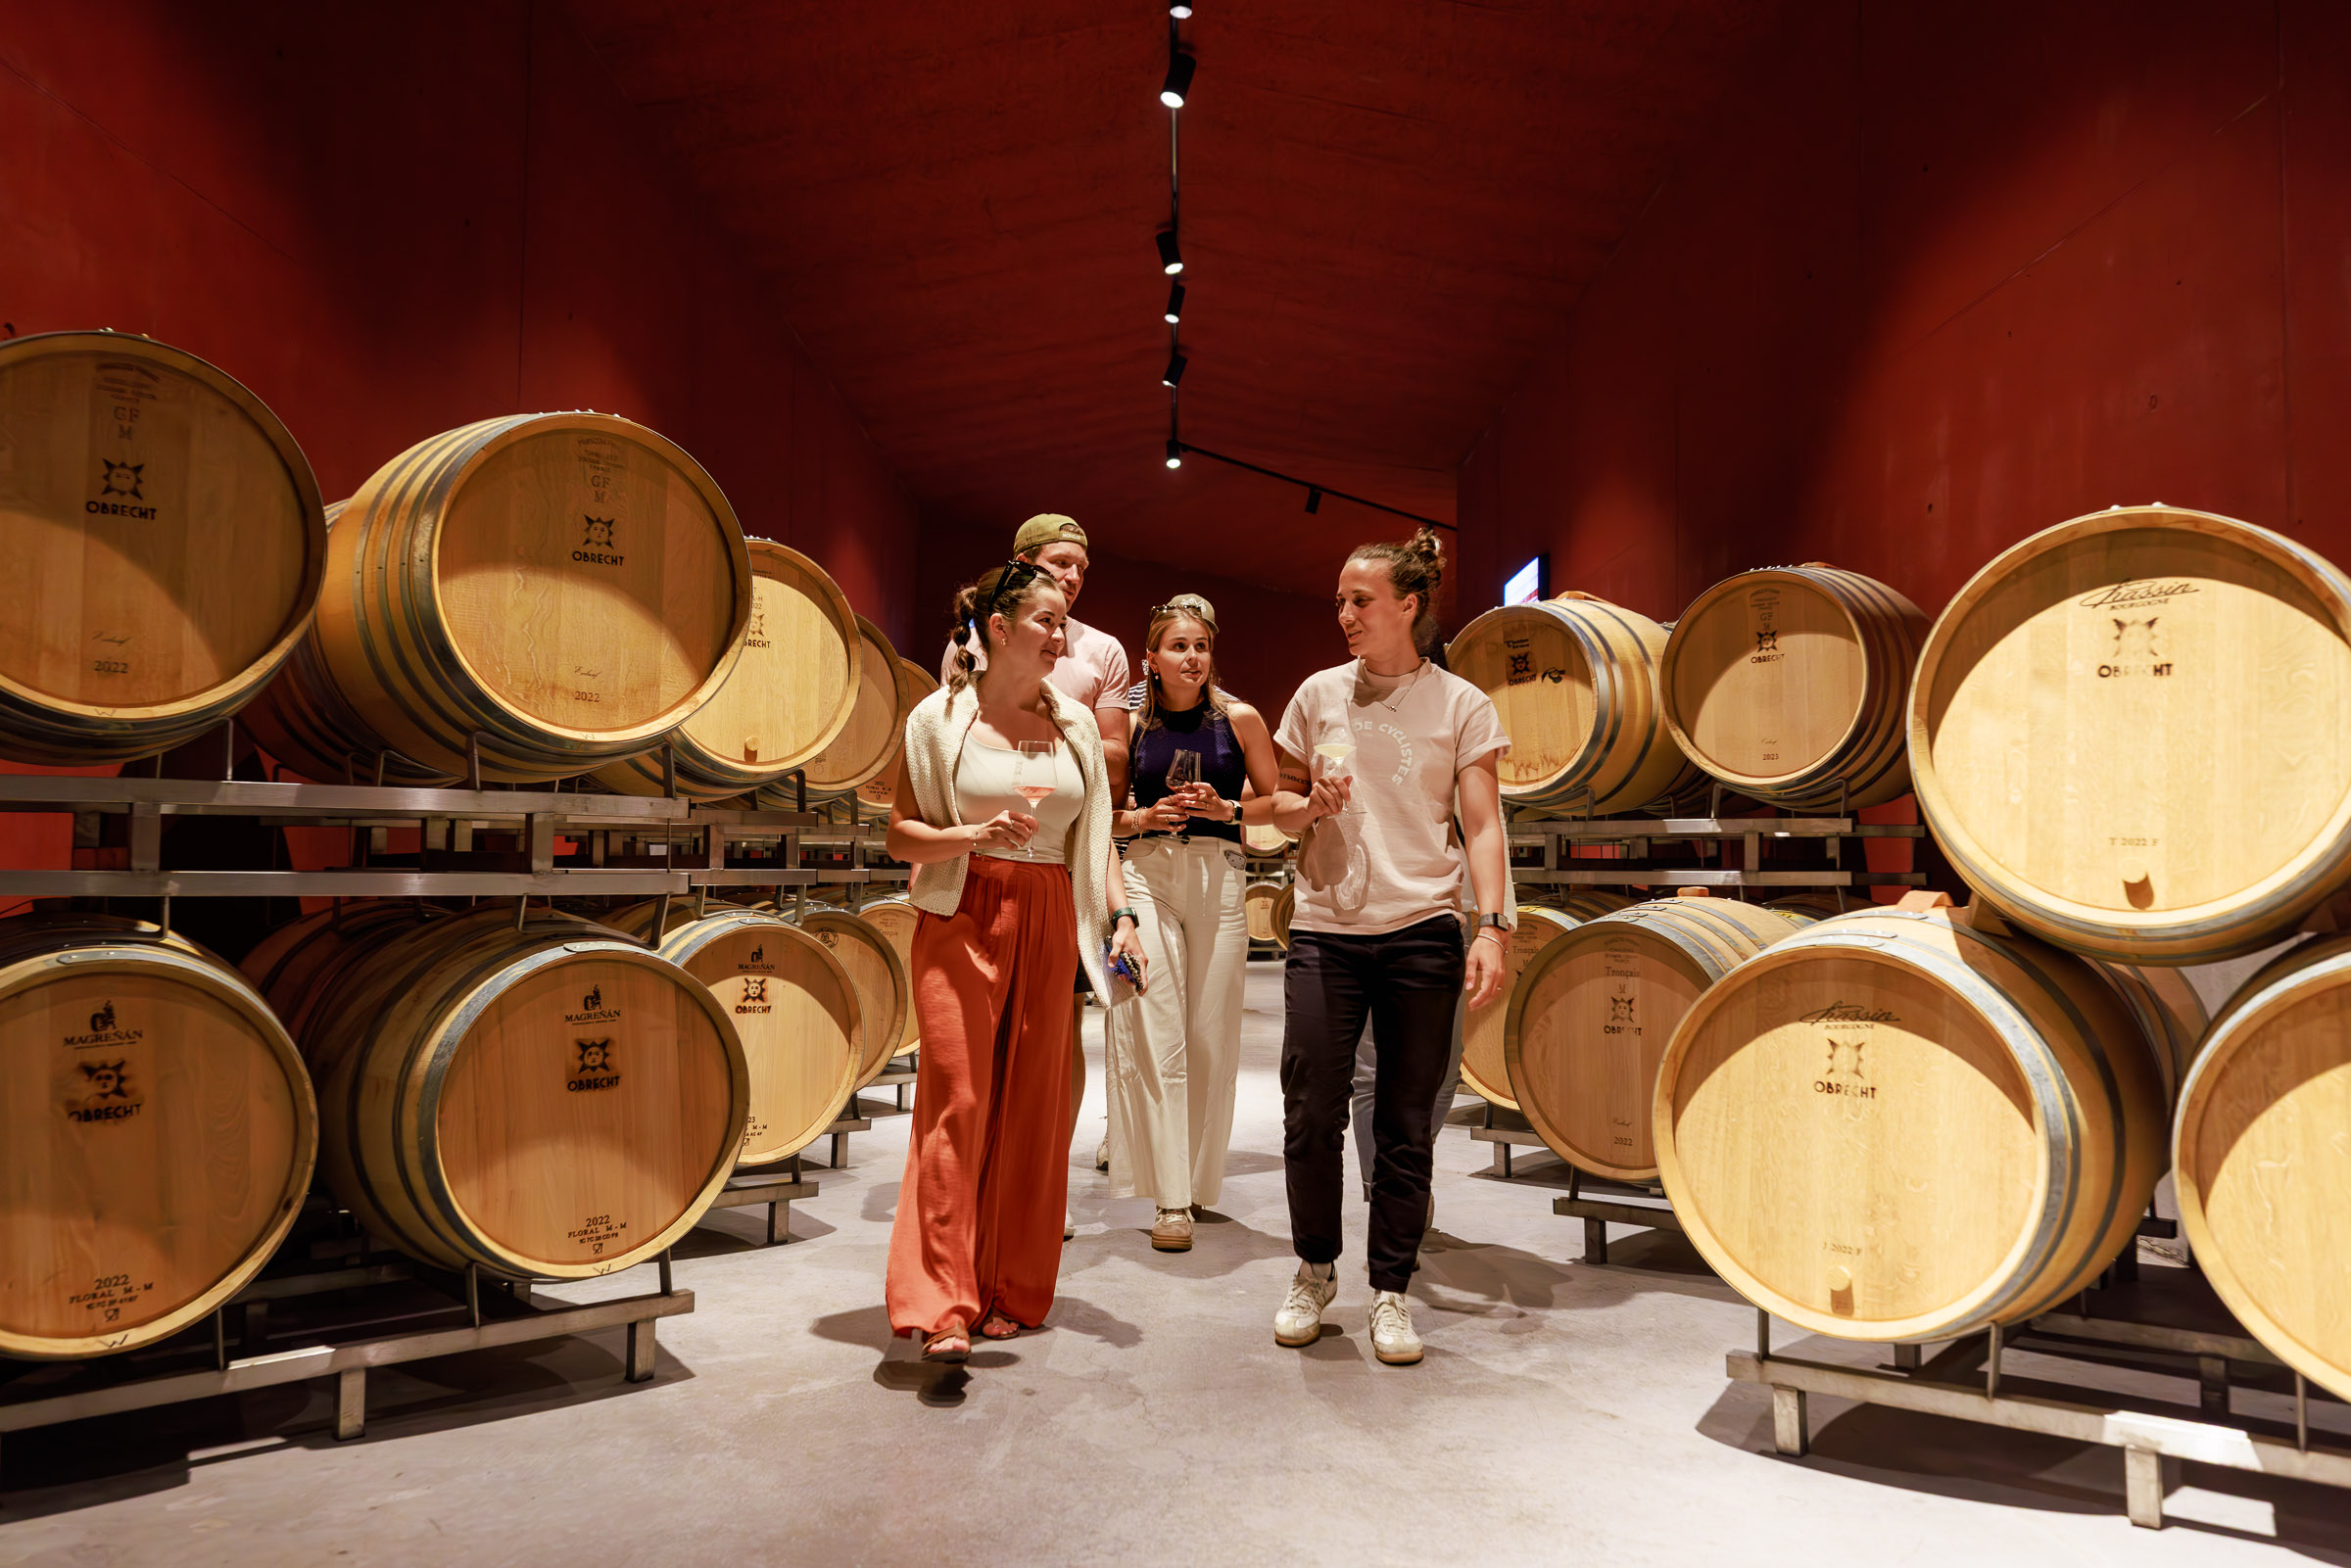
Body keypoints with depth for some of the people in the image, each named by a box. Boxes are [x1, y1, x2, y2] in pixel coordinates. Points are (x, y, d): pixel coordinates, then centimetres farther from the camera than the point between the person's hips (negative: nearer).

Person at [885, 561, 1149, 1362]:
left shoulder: (1075, 723, 11)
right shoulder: (940, 717, 0)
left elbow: (1097, 836, 14)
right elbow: (901, 836, 1)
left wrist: (1121, 915, 2)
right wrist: (973, 833, -16)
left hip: (1049, 923, 4)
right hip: (963, 920, -3)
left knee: (1032, 1108, 6)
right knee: (959, 1099, -10)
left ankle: (1010, 1294, 20)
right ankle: (943, 1304, -4)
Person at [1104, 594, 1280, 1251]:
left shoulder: (1239, 719, 3)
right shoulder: (1132, 725, 6)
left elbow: (1275, 801, 9)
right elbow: (1104, 815, 13)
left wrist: (1226, 809, -9)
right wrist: (1146, 816, -7)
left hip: (1218, 876, 0)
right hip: (1146, 874, 0)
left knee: (1210, 1036, 4)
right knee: (1155, 1036, -5)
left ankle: (1200, 1180, 23)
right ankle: (1170, 1198, 1)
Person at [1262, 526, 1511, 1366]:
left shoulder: (1462, 705, 4)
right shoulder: (1319, 694, 10)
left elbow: (1482, 825, 0)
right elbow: (1280, 804, 16)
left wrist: (1492, 925, -11)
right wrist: (1308, 807, -7)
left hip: (1422, 930, -1)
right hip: (1325, 928, 2)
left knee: (1406, 1124, 4)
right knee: (1310, 1113, 1)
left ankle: (1391, 1290, 20)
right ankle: (1315, 1268, 24)